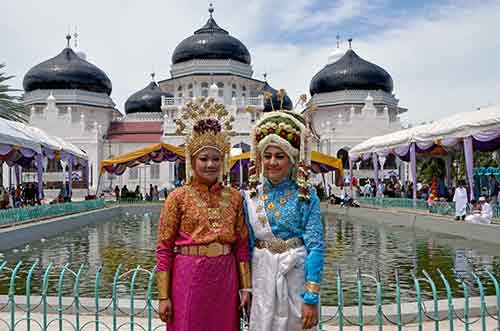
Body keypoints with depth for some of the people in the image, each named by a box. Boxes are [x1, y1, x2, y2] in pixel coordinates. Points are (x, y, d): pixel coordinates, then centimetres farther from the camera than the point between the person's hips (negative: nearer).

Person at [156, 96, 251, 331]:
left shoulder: (234, 197, 4)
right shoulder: (178, 197, -5)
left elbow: (242, 245, 7)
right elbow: (164, 249, -4)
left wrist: (246, 287, 4)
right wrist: (164, 296, -6)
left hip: (225, 280, 3)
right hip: (188, 278, -3)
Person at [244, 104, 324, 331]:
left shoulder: (306, 196, -8)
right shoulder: (250, 197, 1)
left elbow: (316, 246, -11)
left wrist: (312, 297, -15)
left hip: (296, 278, -2)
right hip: (261, 278, 2)